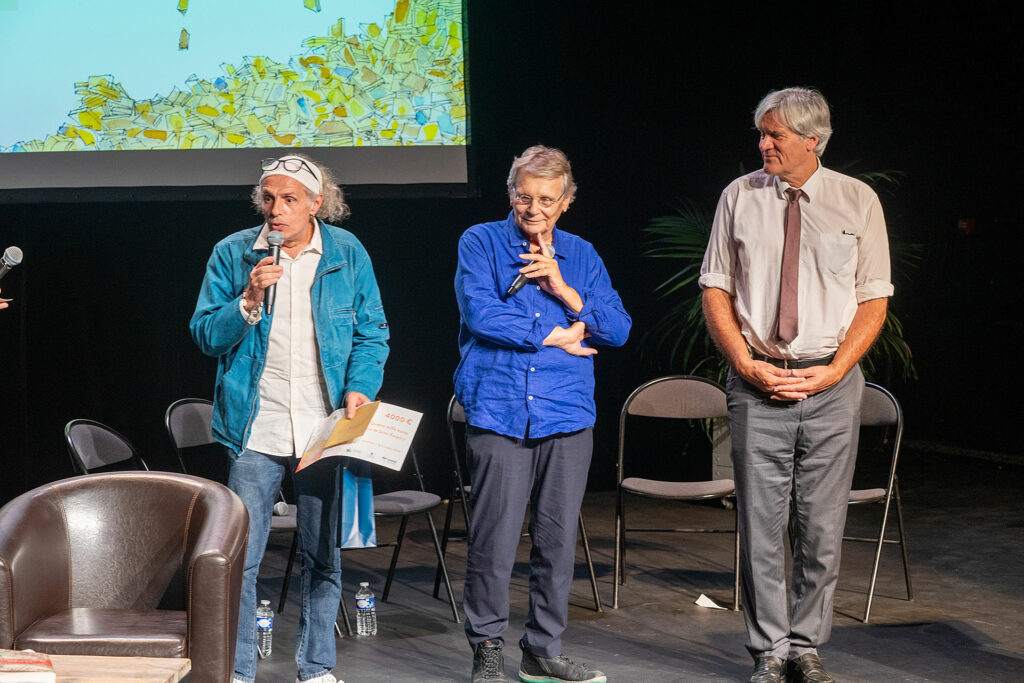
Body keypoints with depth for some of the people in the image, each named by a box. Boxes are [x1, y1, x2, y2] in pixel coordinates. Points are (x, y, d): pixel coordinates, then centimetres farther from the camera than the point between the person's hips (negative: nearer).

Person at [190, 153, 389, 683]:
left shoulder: (347, 253, 4)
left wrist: (360, 387, -10)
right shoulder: (233, 254, 2)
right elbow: (206, 336, 0)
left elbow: (372, 332, 6)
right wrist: (248, 300, -16)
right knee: (239, 559, -3)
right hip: (256, 431, -1)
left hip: (325, 430, 1)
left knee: (323, 556, 9)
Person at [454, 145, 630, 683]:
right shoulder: (481, 243, 5)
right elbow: (481, 314, -10)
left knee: (558, 539, 5)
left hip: (567, 418, 3)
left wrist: (563, 289, -5)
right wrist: (556, 336, -3)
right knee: (493, 540, -7)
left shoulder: (581, 255, 16)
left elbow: (618, 329, 7)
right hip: (498, 414, -3)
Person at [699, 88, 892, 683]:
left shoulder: (858, 201, 3)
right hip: (757, 384, 0)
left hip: (831, 383, 0)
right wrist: (748, 364, -5)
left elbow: (874, 299, 4)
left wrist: (832, 372, -8)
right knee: (761, 525, 0)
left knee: (822, 528, 2)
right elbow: (716, 289, 7)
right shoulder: (740, 198, 5)